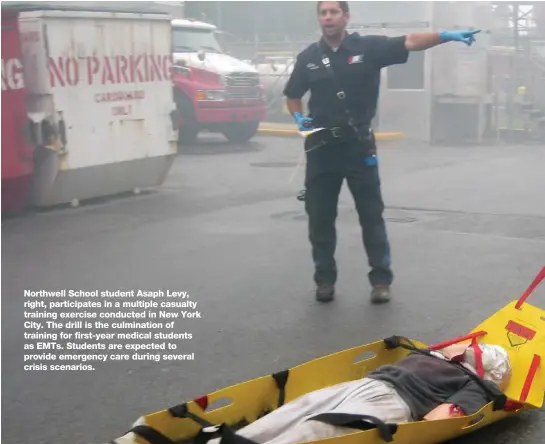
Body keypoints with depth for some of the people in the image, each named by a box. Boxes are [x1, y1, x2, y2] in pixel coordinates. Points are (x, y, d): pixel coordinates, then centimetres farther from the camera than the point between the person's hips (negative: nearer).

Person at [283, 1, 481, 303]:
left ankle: (381, 280, 11)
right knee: (320, 217, 6)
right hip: (321, 146, 2)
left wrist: (447, 36, -30)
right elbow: (292, 96, 15)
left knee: (371, 215, 3)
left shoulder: (368, 47, -4)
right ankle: (324, 279, 18)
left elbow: (410, 42, -16)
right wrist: (298, 117, -5)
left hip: (358, 144, -2)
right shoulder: (308, 57, 4)